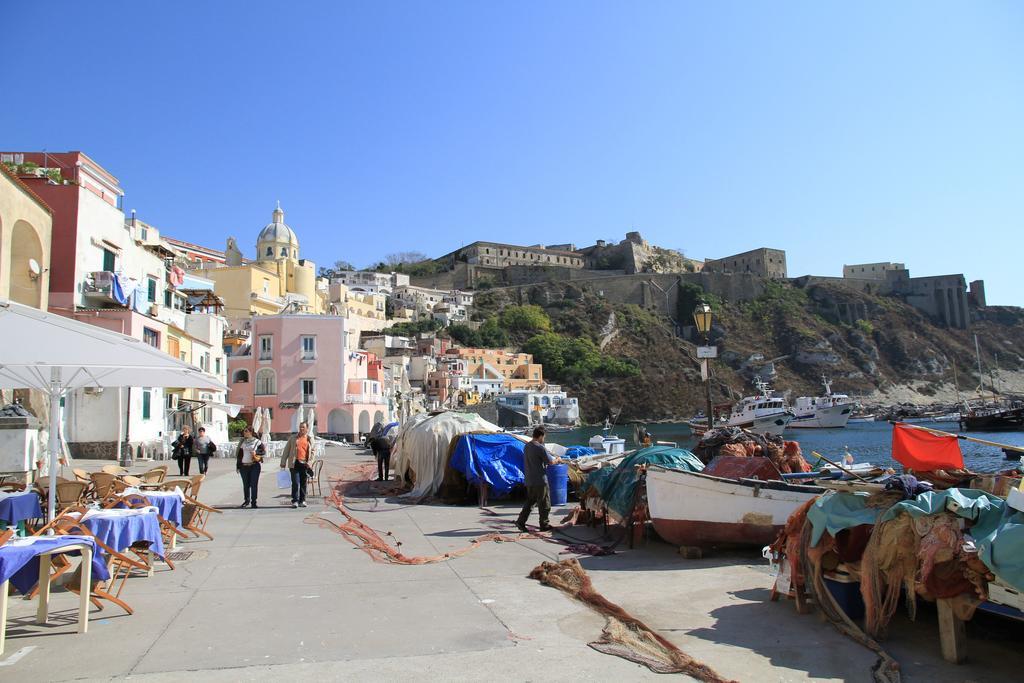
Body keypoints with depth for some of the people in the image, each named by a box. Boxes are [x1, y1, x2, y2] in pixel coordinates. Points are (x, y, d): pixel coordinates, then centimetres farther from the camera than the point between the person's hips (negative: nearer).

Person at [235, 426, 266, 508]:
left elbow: (264, 451, 2)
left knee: (254, 484, -3)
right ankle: (247, 500, 28)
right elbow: (239, 454, 11)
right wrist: (238, 466, 7)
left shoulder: (257, 442, 0)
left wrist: (256, 453, -16)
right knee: (246, 484, 11)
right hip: (244, 466, 3)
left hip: (254, 466, -3)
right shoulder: (242, 442, 9)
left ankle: (253, 502, 6)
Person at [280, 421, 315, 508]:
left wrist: (310, 461, -5)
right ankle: (295, 501, -4)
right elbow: (286, 450, 11)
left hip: (304, 464, 2)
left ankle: (302, 501, 14)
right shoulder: (293, 438, 10)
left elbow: (313, 452, 10)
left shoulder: (310, 439, 11)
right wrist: (283, 463, 6)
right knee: (296, 483, -9)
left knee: (303, 483, 6)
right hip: (295, 463, -1)